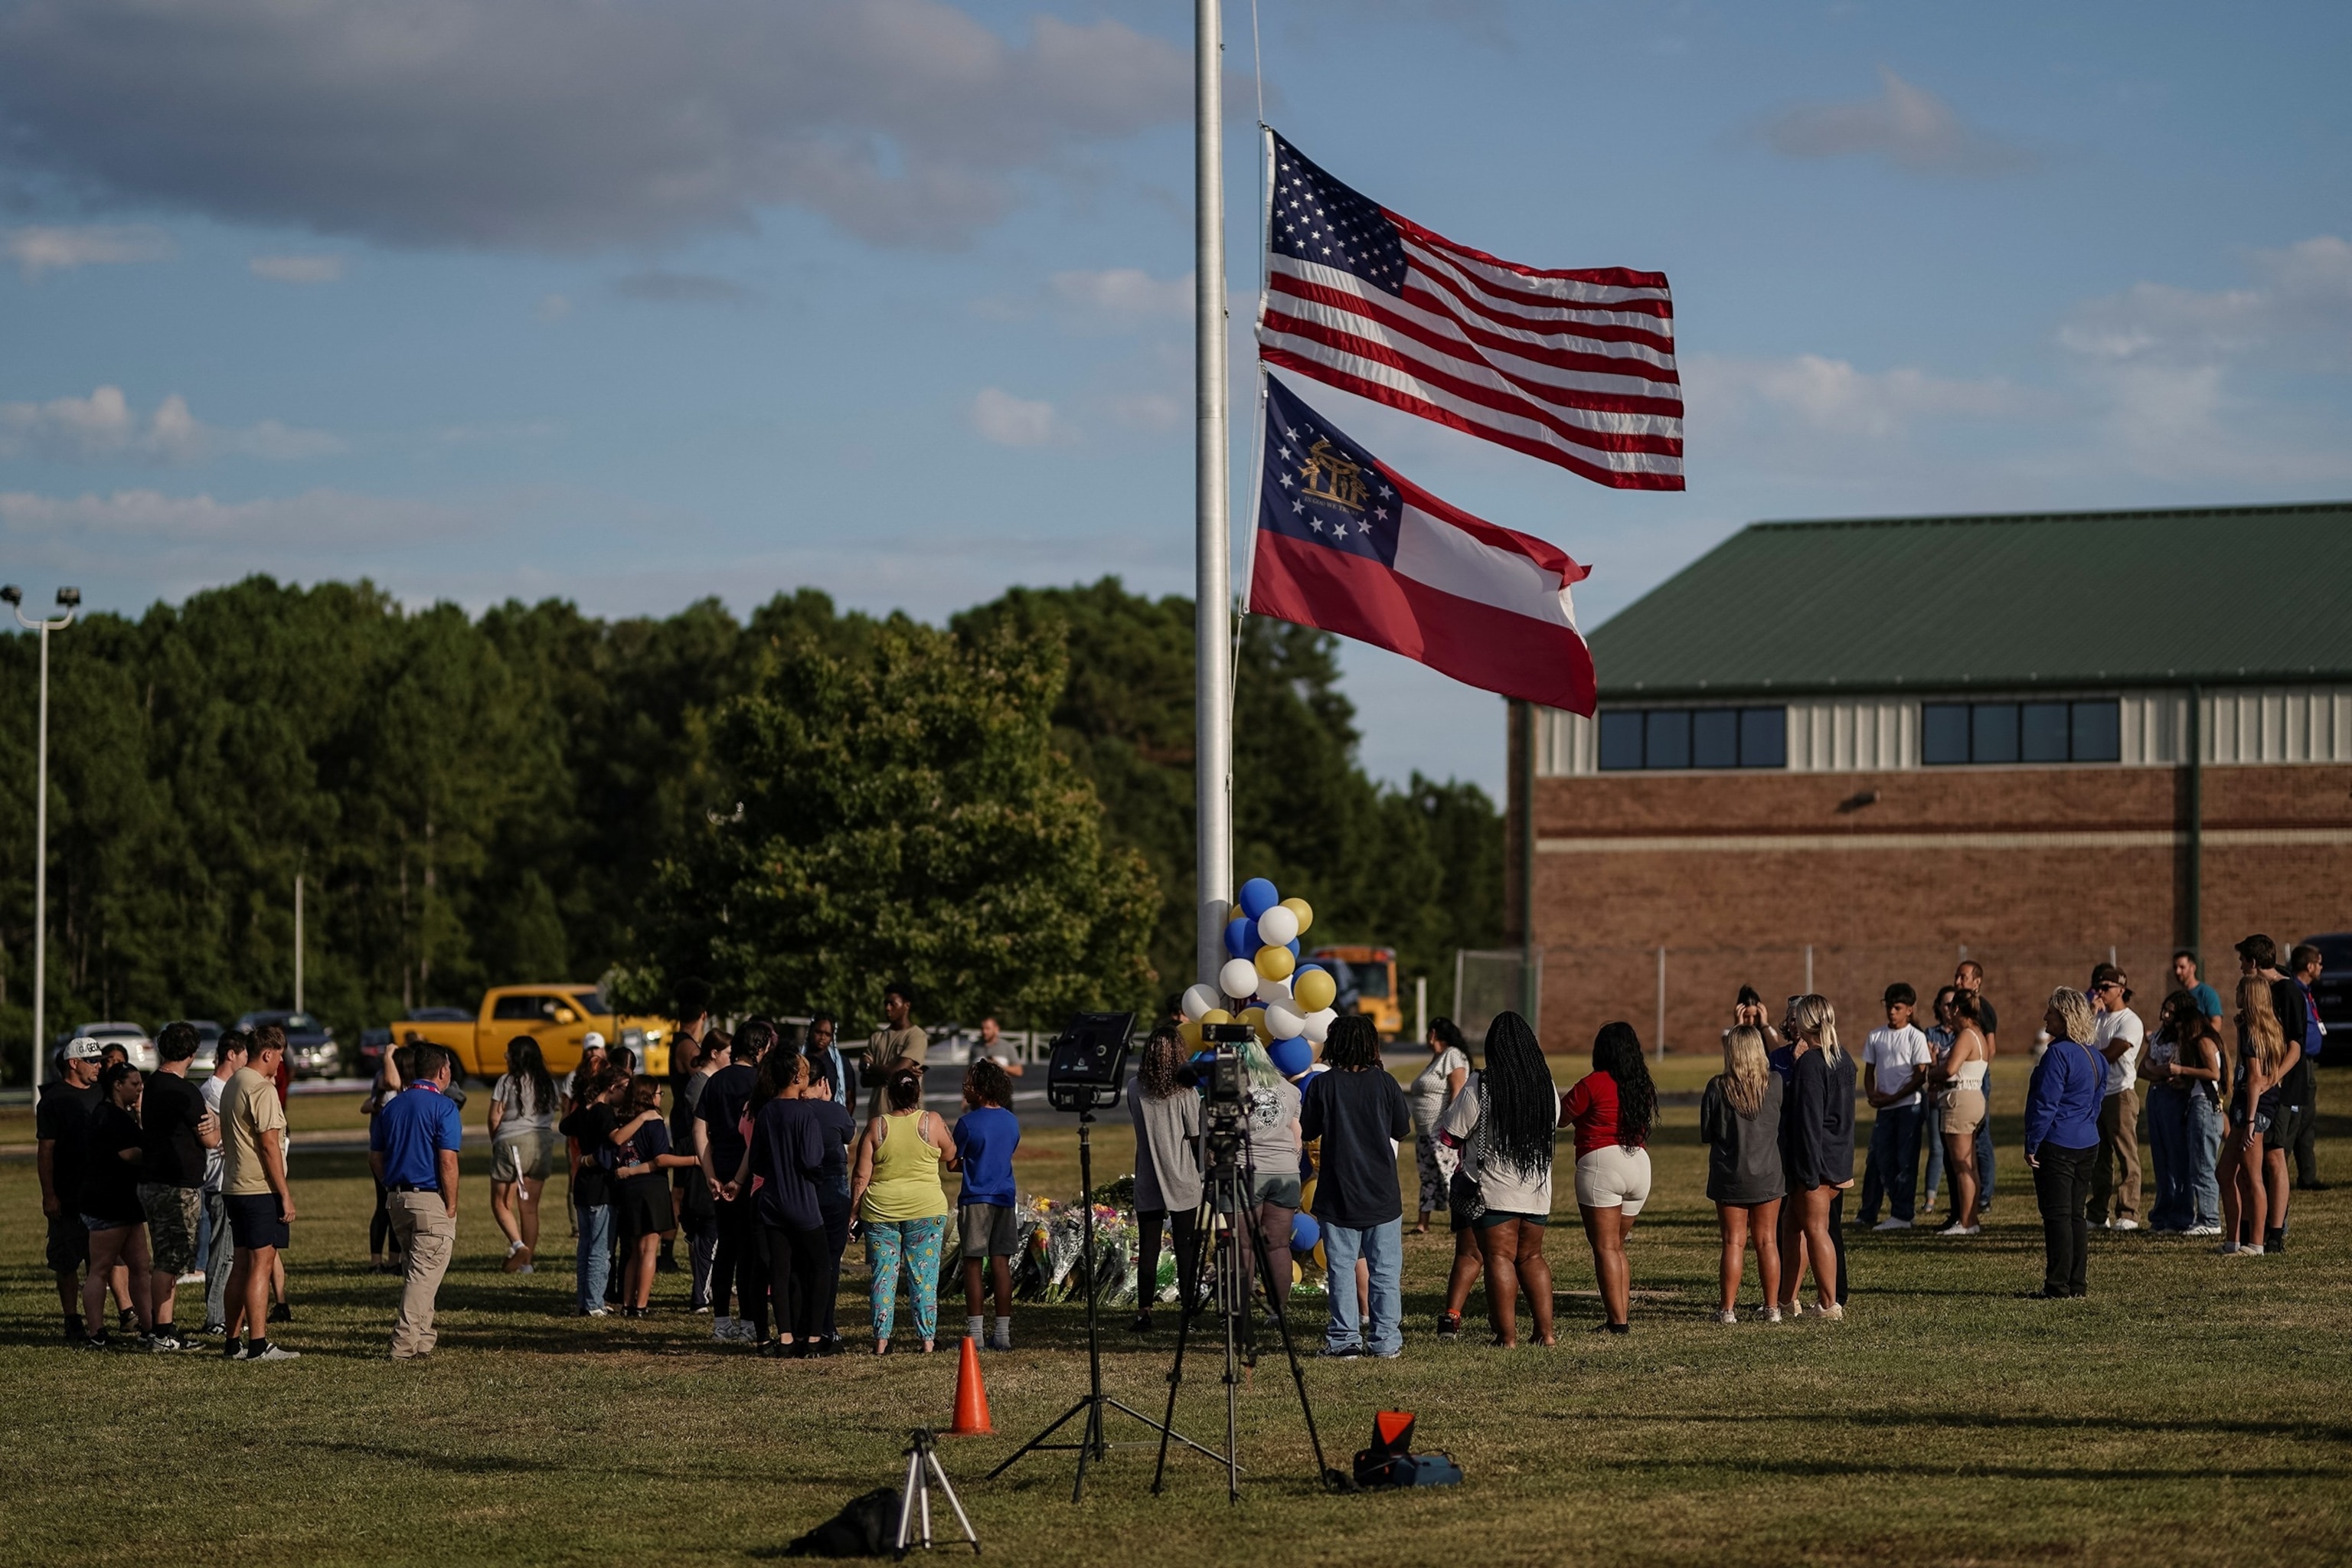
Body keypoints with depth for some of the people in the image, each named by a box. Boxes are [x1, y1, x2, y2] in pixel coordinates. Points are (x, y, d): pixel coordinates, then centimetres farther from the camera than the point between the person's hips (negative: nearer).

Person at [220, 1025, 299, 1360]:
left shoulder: (232, 1085, 15)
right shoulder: (262, 1089, -14)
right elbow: (269, 1145, -17)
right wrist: (285, 1194, -15)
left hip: (234, 1187, 9)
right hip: (260, 1189, -9)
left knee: (243, 1263, 14)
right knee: (261, 1263, -8)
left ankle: (232, 1341, 17)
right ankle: (258, 1345, -10)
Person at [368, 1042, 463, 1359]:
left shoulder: (391, 1107, 11)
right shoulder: (443, 1107, -10)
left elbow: (375, 1158, 13)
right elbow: (447, 1162, -16)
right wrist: (451, 1207, -11)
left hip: (397, 1200, 7)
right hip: (432, 1200, -7)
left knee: (415, 1272, 18)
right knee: (425, 1274, -5)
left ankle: (423, 1337, 23)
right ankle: (405, 1344, -10)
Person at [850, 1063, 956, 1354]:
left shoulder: (876, 1127, -3)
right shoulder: (932, 1123, -5)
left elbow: (861, 1176, -2)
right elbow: (951, 1158, 10)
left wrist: (853, 1209, 6)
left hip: (880, 1210, 1)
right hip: (926, 1210, -1)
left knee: (884, 1274, 6)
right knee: (924, 1274, 4)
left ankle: (881, 1339, 4)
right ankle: (927, 1338, 3)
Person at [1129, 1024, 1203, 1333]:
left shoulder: (1135, 1090, -3)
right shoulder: (1185, 1094, -10)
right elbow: (1196, 1140, -4)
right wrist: (1202, 1172, 10)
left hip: (1147, 1185, 2)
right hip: (1183, 1185, -2)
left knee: (1148, 1248, 6)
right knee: (1186, 1249, 6)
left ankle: (1144, 1310, 2)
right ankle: (1187, 1307, 8)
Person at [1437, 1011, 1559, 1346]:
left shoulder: (1479, 1088, -12)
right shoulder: (1547, 1086, 4)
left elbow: (1450, 1135, -7)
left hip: (1494, 1189, -5)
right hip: (1537, 1188, 5)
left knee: (1499, 1257, -1)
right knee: (1531, 1256, 15)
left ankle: (1507, 1335, -4)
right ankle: (1545, 1331, 12)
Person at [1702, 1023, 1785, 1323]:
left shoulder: (1718, 1087, -11)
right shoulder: (1775, 1083, -7)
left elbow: (1706, 1133, -3)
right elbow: (1784, 1122, 7)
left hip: (1730, 1176, -1)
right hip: (1768, 1174, 1)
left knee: (1733, 1242, 4)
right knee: (1767, 1241, 9)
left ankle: (1728, 1309, 4)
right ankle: (1772, 1307, 12)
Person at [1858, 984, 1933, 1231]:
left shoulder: (1915, 1037, -3)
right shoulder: (1876, 1037, 11)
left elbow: (1920, 1077, -7)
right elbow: (1869, 1070, 15)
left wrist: (1893, 1098, -13)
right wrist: (1872, 1094, -5)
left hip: (1909, 1106, -5)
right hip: (1884, 1108, 5)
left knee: (1906, 1160, -5)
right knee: (1883, 1160, 3)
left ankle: (1901, 1214, -1)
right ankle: (1905, 1211, 12)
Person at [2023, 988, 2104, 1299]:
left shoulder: (2058, 1054, -17)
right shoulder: (2095, 1056, 11)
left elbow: (2045, 1104, -18)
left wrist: (2032, 1145, -14)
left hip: (2057, 1145, -9)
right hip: (2087, 1144, 9)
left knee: (2057, 1215, -5)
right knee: (2077, 1214, 13)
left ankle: (2058, 1286, -4)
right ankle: (2077, 1283, 14)